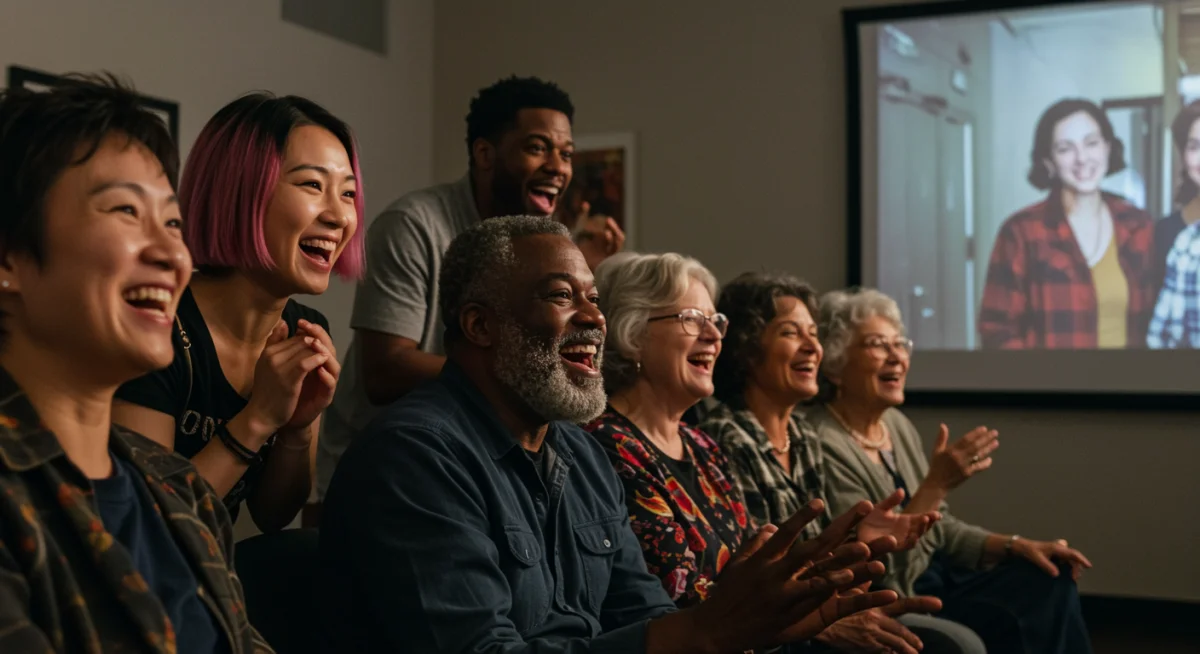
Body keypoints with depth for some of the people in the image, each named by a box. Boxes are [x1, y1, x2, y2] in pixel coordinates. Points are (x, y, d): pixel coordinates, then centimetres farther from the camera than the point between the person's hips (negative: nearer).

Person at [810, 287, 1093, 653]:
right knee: (1005, 624, -20)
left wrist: (1016, 545, 1)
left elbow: (938, 528, 14)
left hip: (934, 576, 9)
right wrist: (936, 483, -30)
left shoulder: (897, 424, 7)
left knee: (1050, 579, -2)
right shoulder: (823, 445, -22)